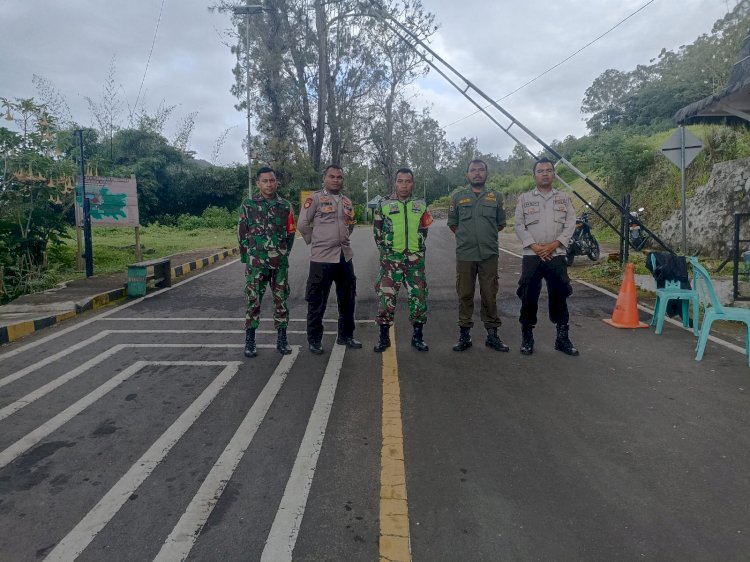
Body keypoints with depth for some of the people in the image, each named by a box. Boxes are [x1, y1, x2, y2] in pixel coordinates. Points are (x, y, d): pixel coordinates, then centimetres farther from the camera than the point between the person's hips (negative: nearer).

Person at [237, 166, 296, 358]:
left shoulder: (286, 206, 6)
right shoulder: (248, 204, 0)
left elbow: (290, 233, 11)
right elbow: (242, 233, 3)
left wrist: (283, 254, 8)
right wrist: (247, 257, 3)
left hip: (280, 262, 2)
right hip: (256, 262, -2)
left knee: (281, 300, 6)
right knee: (253, 300, 2)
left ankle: (282, 339, 16)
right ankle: (250, 340, 12)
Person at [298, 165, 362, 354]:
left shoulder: (347, 202, 13)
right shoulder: (315, 198, -6)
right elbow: (303, 224, -7)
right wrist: (315, 242, 0)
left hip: (345, 256, 6)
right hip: (322, 258, -6)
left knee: (347, 299, 14)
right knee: (317, 302, 1)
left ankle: (345, 336, 29)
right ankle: (314, 340, 14)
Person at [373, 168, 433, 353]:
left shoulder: (421, 205, 8)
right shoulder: (383, 204, 2)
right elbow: (377, 230, 9)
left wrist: (417, 247, 10)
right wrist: (385, 249, 4)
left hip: (416, 259, 2)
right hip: (390, 259, -2)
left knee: (419, 297, 4)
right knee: (386, 297, -2)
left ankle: (417, 336, 19)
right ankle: (384, 337, 13)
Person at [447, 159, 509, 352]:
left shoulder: (495, 197, 10)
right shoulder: (458, 197, 8)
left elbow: (501, 223, 17)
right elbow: (452, 223, 14)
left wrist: (486, 236, 12)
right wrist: (466, 237, 10)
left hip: (489, 254, 0)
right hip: (464, 255, 0)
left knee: (490, 296, 4)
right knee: (465, 295, 4)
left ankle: (492, 335, 14)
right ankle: (464, 335, 13)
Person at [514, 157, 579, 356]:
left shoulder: (564, 198, 10)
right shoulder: (524, 198, 7)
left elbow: (570, 224, 3)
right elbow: (519, 226, 0)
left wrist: (553, 245, -10)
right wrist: (535, 246, -11)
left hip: (557, 255, 1)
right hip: (532, 256, -1)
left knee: (559, 296, 5)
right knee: (529, 297, 0)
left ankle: (562, 338, 15)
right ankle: (527, 337, 12)